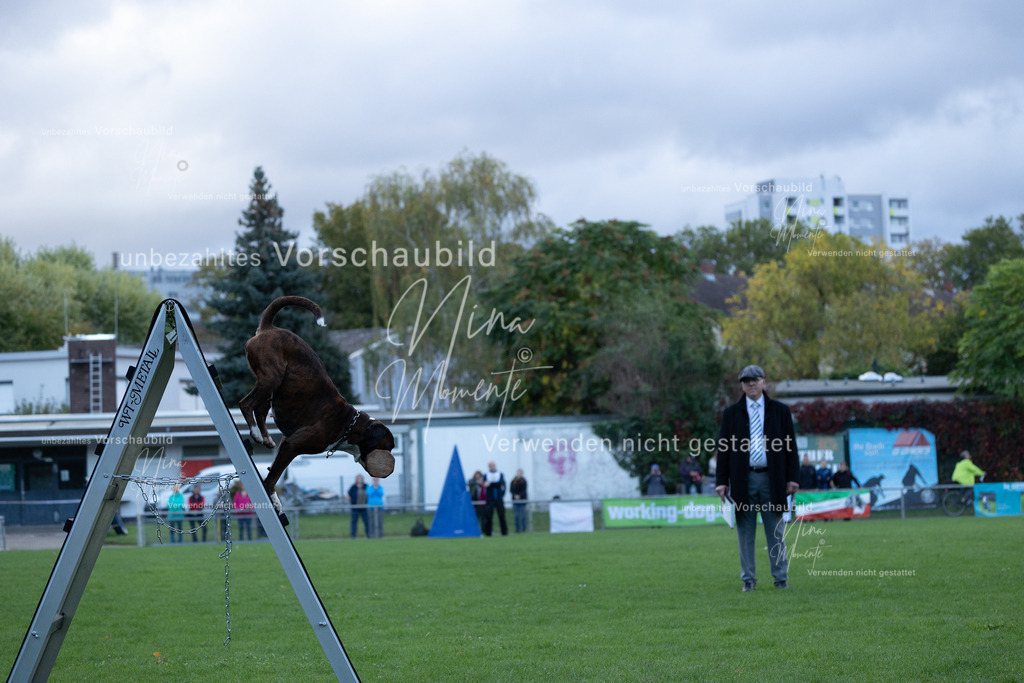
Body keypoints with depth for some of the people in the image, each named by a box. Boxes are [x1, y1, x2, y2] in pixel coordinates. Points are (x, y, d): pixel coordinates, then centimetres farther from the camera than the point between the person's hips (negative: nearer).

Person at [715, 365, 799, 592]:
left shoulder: (780, 410, 9)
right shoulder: (731, 413, 9)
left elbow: (790, 445, 8)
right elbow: (724, 448, 7)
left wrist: (793, 477, 0)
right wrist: (722, 481, -1)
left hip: (772, 479, 0)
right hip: (743, 480, 0)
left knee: (776, 533, 3)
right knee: (745, 533, 2)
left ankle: (781, 579, 8)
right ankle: (748, 579, 8)